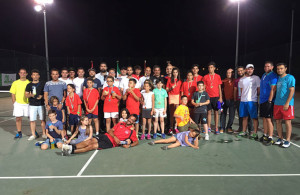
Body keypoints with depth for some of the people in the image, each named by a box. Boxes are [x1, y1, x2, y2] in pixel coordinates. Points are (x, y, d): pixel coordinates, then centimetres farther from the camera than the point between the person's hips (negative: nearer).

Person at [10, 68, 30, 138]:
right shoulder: (15, 83, 8)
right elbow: (13, 94, 8)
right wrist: (14, 103, 0)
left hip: (28, 103, -1)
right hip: (18, 103, 2)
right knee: (18, 118, 4)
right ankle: (19, 133, 15)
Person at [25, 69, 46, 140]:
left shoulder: (42, 84, 5)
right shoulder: (29, 85, 8)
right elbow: (26, 95, 8)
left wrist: (42, 96, -12)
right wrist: (31, 95, -13)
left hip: (41, 104, -1)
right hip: (32, 105, 1)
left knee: (43, 120, 2)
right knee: (32, 120, 1)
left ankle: (44, 134, 13)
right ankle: (33, 135, 12)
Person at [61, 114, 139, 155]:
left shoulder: (132, 131, 6)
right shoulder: (121, 123, 17)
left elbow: (136, 141, 6)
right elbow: (110, 131, 12)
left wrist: (129, 145, -14)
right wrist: (114, 137, -8)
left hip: (111, 143, -4)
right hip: (105, 136, 4)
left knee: (92, 146, -23)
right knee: (90, 141, -23)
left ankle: (71, 151, -32)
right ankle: (71, 147, -33)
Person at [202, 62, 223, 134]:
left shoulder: (218, 76, 5)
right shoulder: (205, 77, 5)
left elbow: (219, 88, 6)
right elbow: (204, 87, 7)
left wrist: (220, 97, 0)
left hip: (216, 97, 0)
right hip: (208, 97, 0)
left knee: (216, 112, 2)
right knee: (209, 112, 4)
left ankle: (216, 128, 7)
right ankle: (209, 127, 12)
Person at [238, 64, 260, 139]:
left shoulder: (256, 78, 0)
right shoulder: (242, 79, 13)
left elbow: (259, 89, 1)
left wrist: (255, 96, -1)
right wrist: (242, 98, 11)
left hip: (252, 101, -4)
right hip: (243, 100, 5)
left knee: (254, 117, -2)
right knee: (244, 117, 11)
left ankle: (255, 133, 4)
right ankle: (244, 132, 20)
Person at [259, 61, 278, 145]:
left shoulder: (273, 76, -10)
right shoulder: (264, 75, 16)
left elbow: (273, 89, -16)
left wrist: (269, 101, -20)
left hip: (268, 101, -8)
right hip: (262, 100, 8)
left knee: (268, 119, -6)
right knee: (264, 118, 13)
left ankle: (270, 138, 0)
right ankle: (265, 135, 23)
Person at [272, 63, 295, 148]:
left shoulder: (290, 77, -6)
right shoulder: (278, 78, 15)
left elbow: (292, 91, -13)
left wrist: (287, 103, -19)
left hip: (286, 104, -7)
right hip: (277, 103, 7)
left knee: (287, 122, -1)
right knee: (278, 121, 9)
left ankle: (288, 140, 8)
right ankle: (280, 139, 20)